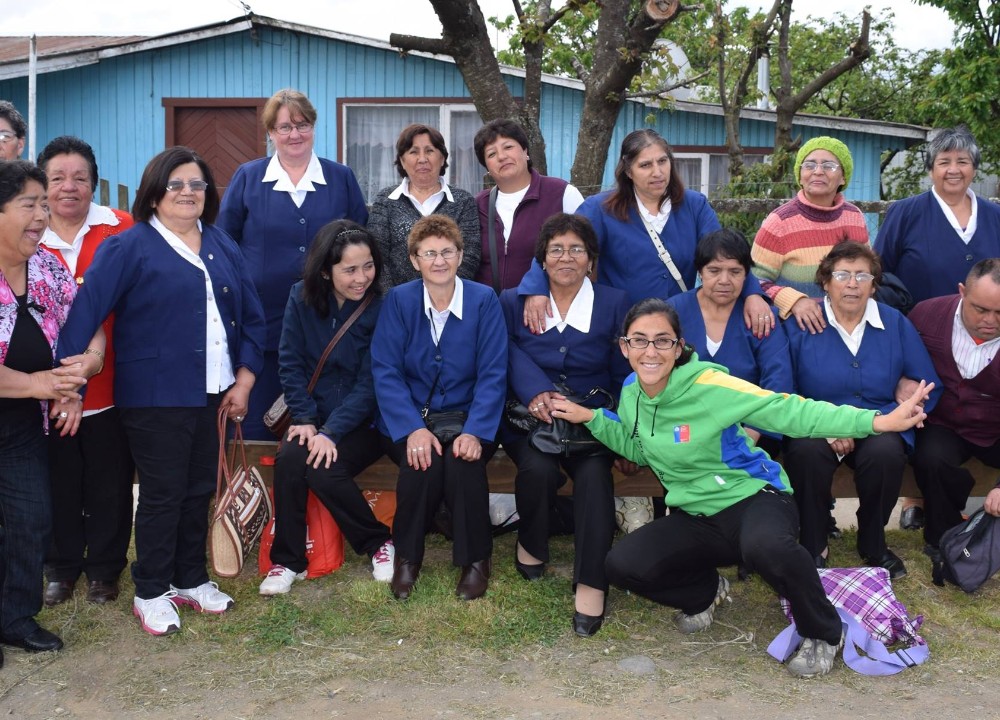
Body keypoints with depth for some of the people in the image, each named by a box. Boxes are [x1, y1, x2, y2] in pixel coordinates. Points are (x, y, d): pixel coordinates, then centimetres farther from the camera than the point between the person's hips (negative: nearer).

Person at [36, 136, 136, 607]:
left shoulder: (122, 229, -5)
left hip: (109, 385, -1)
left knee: (109, 484, 10)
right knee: (59, 483, 14)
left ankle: (104, 569, 29)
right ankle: (62, 568, 33)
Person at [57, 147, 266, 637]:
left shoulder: (222, 246, 11)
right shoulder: (130, 247, -6)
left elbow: (251, 316, 12)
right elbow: (85, 312, -14)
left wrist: (244, 378, 4)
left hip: (212, 393, 5)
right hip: (155, 396, -5)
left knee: (200, 490, 14)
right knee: (162, 495, 2)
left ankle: (191, 580, 29)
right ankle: (150, 594, 17)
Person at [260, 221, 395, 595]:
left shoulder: (379, 308, -12)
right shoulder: (301, 298, -2)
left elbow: (369, 384, -13)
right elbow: (291, 364, 0)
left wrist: (331, 432, -21)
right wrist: (305, 419, -11)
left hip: (362, 422, -3)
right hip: (313, 416, 3)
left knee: (321, 466, -28)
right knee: (288, 458, -26)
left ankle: (379, 543, -6)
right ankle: (287, 561, -10)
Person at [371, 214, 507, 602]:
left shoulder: (484, 300, -3)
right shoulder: (398, 300, -2)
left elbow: (493, 374, -7)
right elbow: (385, 371, -7)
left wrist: (475, 432, -22)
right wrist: (413, 429, -22)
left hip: (466, 415, 0)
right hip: (409, 416, 0)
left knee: (463, 463, -30)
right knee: (421, 464, -29)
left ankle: (476, 558, -6)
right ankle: (407, 556, -3)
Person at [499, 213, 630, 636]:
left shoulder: (615, 305, 10)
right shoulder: (513, 303, 11)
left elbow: (624, 376, 6)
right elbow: (508, 357, -3)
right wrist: (535, 393, -23)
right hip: (530, 419, 0)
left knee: (594, 471, -31)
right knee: (538, 468, -31)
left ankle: (591, 582, -24)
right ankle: (530, 545, 0)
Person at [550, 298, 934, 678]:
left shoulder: (709, 386, -21)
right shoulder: (632, 391, -1)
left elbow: (792, 411, -25)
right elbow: (637, 448, 18)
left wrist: (878, 421, -33)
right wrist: (592, 418, 4)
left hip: (753, 499, -6)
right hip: (695, 517, 6)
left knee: (766, 546, -41)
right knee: (622, 565, -14)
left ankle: (824, 633, -9)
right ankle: (707, 591, 16)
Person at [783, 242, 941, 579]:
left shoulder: (896, 324, 4)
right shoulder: (800, 324, -3)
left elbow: (928, 388, 2)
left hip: (878, 428, 1)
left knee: (886, 452, -32)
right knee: (807, 451, -34)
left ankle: (873, 544, -4)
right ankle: (812, 548, -11)